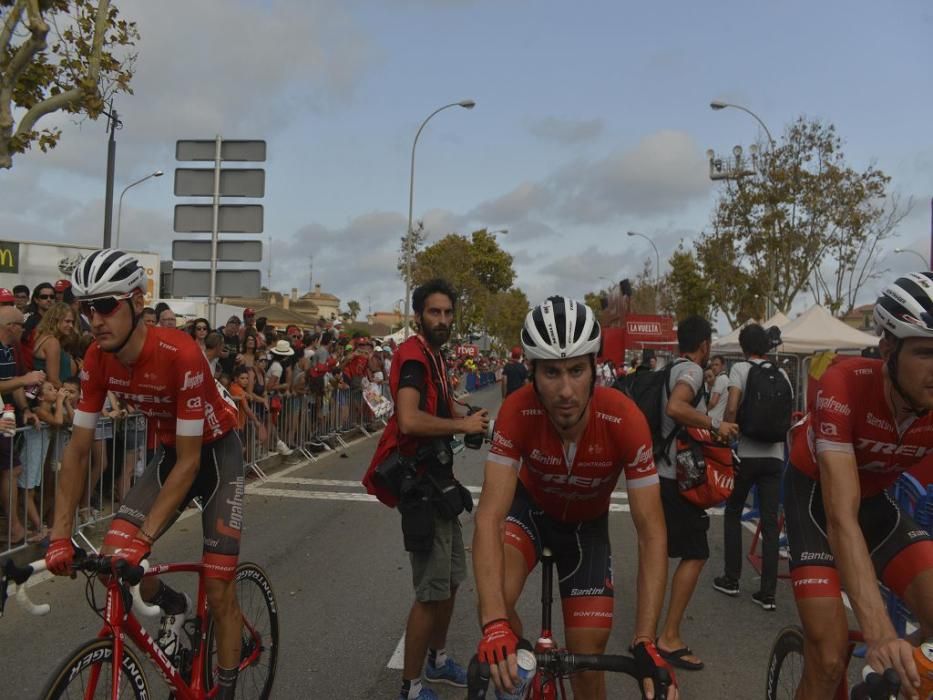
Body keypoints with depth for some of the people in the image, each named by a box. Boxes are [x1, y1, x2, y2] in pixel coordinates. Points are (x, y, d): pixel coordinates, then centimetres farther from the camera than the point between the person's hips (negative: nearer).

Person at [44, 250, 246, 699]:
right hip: (171, 454, 5)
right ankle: (173, 607, 21)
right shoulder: (97, 360, -15)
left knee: (218, 591, -5)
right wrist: (60, 536, -16)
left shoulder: (180, 355, -33)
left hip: (216, 454, -5)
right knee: (112, 557, -10)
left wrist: (144, 537, -33)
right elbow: (77, 450, -10)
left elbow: (189, 461, -29)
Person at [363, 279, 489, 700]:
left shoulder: (435, 355, 14)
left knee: (452, 579, 20)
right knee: (432, 590, -4)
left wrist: (464, 421, 4)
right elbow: (409, 420, -34)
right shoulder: (414, 356, -18)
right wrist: (462, 425, -22)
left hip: (438, 481, 10)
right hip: (420, 485, -10)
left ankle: (438, 659, 38)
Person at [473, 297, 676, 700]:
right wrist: (493, 623, -51)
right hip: (531, 504, 0)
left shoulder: (625, 420, -35)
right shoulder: (518, 412, -34)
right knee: (495, 602, -29)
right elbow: (490, 516, -38)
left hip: (587, 521, 1)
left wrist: (645, 642, -39)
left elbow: (652, 533, -31)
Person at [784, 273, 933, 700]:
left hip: (876, 499, 4)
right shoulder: (845, 386, -34)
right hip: (816, 494, -3)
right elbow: (842, 517, -39)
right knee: (829, 659, -10)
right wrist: (879, 633, -49)